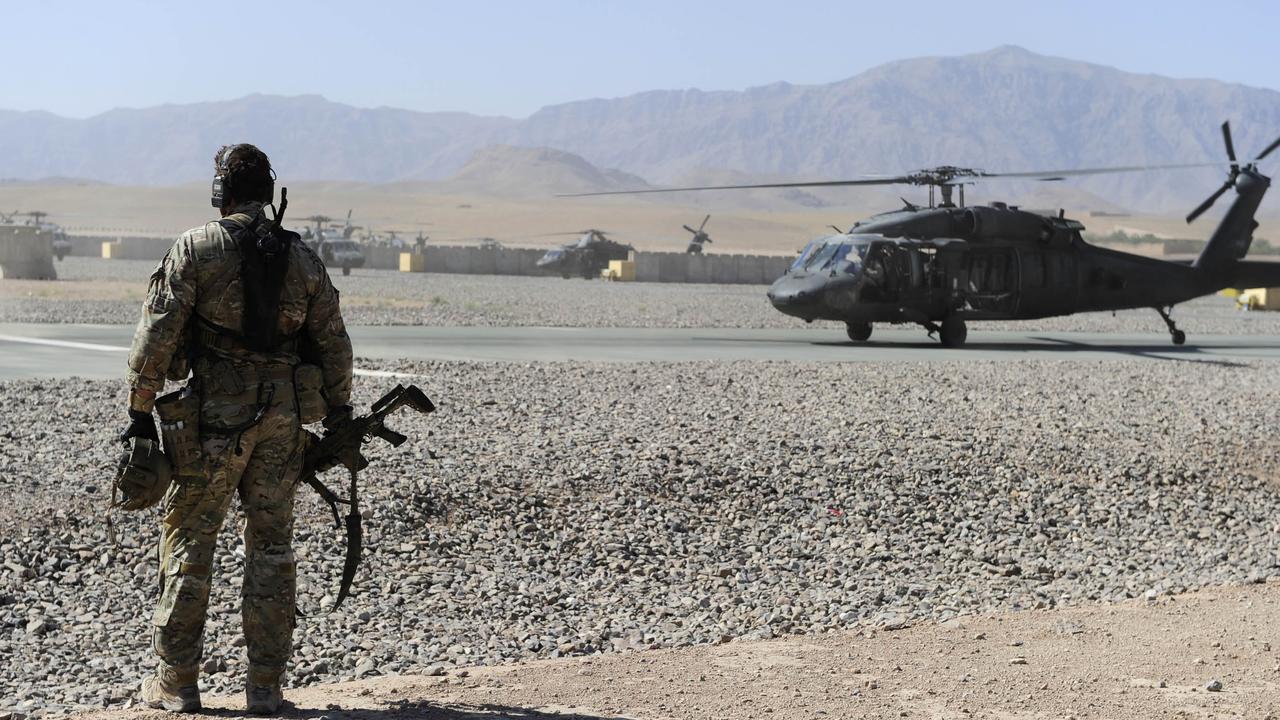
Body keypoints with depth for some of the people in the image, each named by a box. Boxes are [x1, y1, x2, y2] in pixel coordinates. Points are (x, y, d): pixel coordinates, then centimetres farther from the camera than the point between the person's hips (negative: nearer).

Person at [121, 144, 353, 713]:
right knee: (271, 547, 8)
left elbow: (156, 334, -9)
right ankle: (265, 687, 10)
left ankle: (176, 683, 9)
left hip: (214, 415, -3)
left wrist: (140, 410, -2)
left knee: (188, 542, 6)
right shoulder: (301, 256, 6)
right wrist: (339, 415, 18)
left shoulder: (197, 247, -5)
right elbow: (333, 343, 9)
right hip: (282, 418, 3)